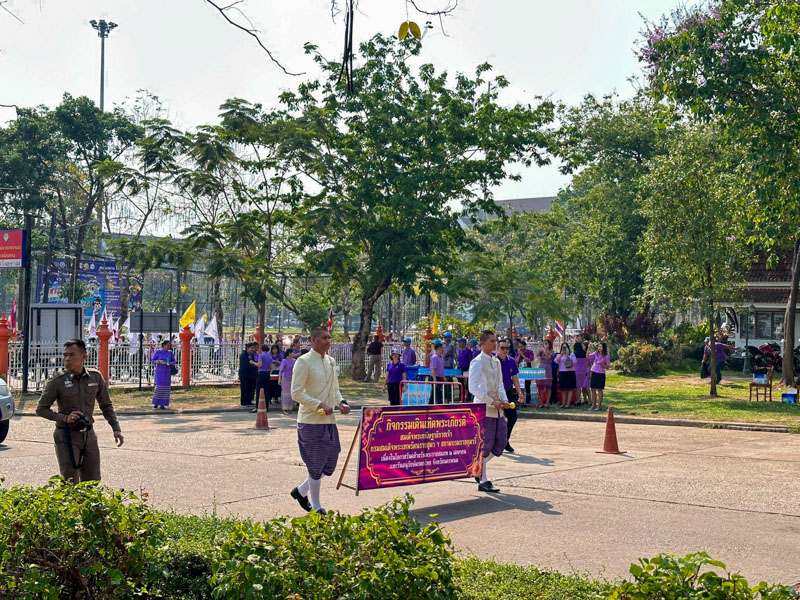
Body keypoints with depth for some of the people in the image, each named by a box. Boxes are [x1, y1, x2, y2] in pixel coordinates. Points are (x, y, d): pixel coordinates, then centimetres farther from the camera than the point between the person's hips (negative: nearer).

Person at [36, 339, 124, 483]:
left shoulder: (95, 377, 0)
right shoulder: (58, 380, -9)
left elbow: (106, 405, 12)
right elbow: (41, 409, -3)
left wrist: (116, 428, 4)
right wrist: (64, 418, -17)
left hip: (89, 434, 4)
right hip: (67, 436, -4)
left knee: (93, 484, 10)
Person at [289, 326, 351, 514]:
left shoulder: (330, 361, 13)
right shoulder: (304, 362, -10)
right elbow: (296, 393, -15)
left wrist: (341, 402, 2)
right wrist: (320, 405, -22)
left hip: (329, 420, 7)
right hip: (311, 420, -7)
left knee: (329, 465, 11)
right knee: (316, 465, 0)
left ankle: (301, 491, 30)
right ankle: (316, 506, 14)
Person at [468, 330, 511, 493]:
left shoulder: (496, 361, 16)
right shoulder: (477, 362, -9)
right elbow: (473, 388, -16)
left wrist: (504, 400, 3)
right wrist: (492, 402, -18)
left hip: (497, 409, 8)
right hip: (484, 409, -8)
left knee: (501, 442, 7)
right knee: (485, 445, -3)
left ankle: (478, 467, 25)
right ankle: (483, 482, 5)